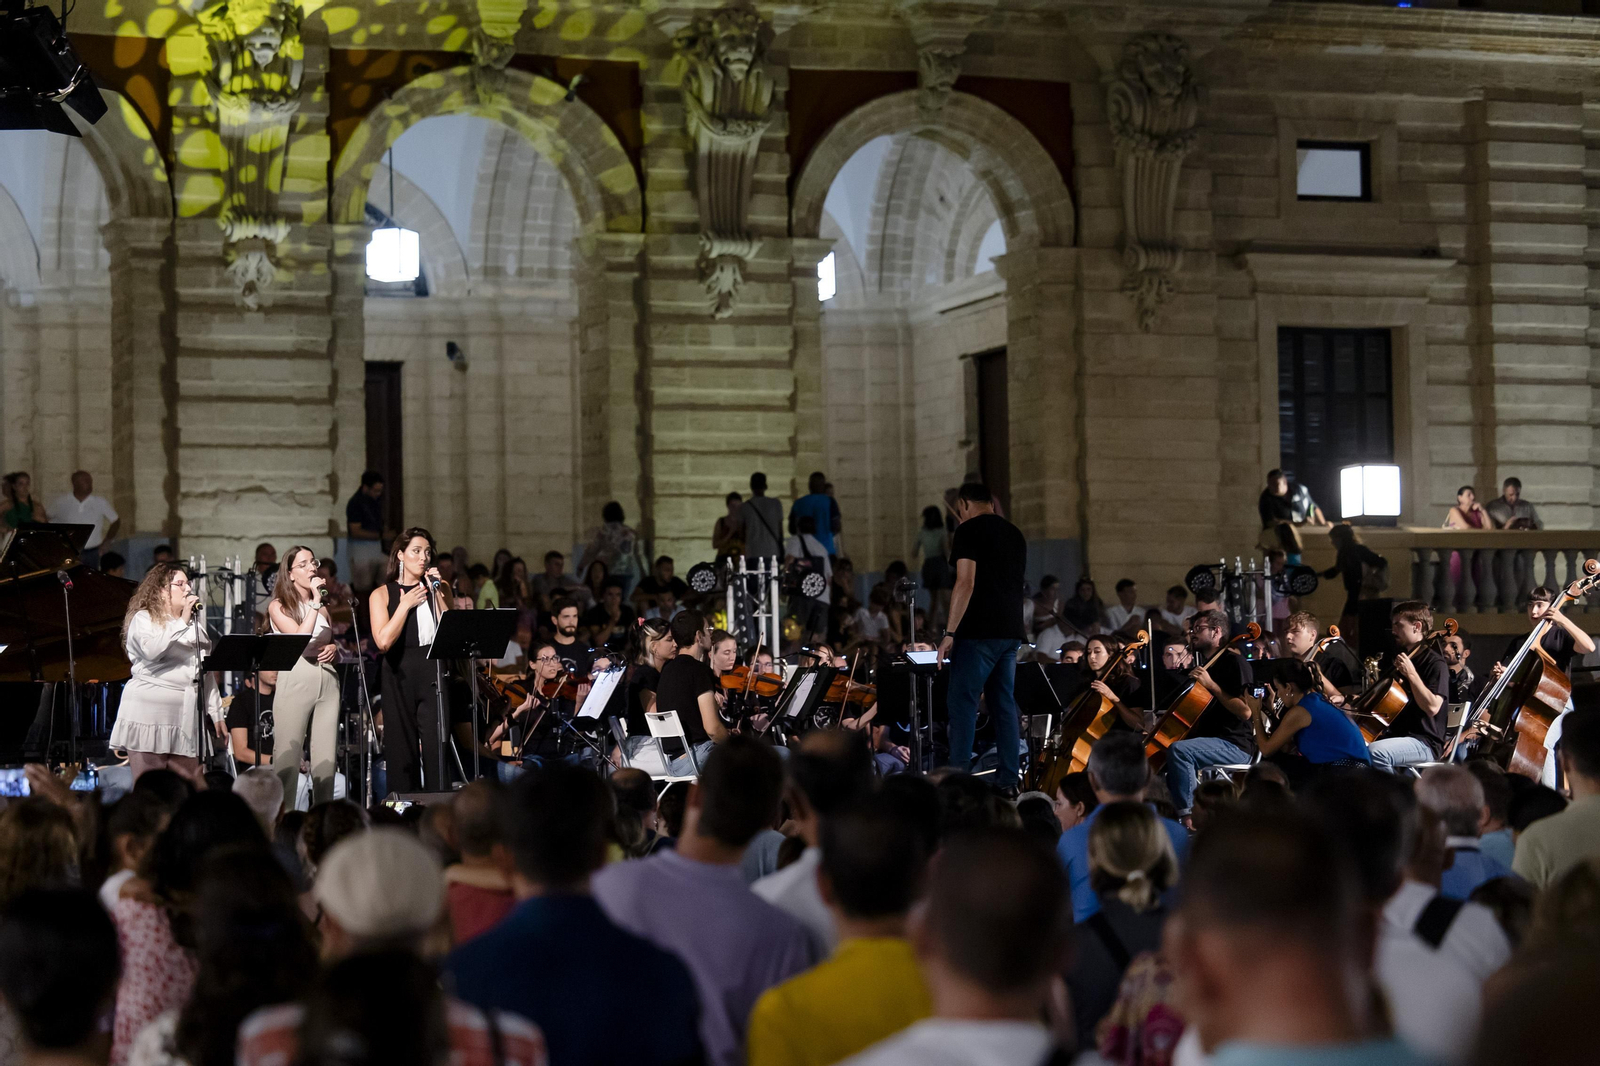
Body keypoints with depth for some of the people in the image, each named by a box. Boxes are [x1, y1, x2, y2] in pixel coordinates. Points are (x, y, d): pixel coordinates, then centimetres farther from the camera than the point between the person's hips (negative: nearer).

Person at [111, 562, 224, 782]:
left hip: (185, 716, 6)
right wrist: (181, 622, -14)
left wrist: (216, 713, 15)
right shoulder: (143, 619, 2)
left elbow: (206, 671, 20)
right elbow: (152, 650, -20)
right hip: (149, 714, -6)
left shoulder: (194, 624, 20)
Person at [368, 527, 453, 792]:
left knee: (437, 748, -8)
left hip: (433, 677, 1)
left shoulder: (434, 589, 13)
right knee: (402, 750, 3)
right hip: (400, 678, -1)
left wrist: (437, 593, -4)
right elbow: (383, 641, -11)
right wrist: (406, 604, -6)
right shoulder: (382, 594, 5)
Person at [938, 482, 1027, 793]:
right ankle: (1008, 780, 8)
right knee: (1004, 703, 9)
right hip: (1011, 631, 7)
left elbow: (966, 583, -15)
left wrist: (950, 633, -15)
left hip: (979, 631, -7)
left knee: (963, 702, -6)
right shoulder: (1015, 534, 17)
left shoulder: (969, 531, -7)